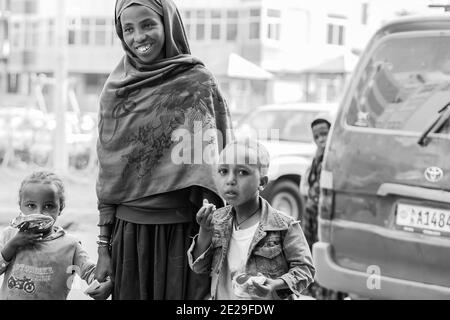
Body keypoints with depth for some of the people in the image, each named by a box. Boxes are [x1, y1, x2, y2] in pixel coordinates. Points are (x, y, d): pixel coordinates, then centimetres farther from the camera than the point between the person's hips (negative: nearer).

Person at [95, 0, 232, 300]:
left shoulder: (199, 83, -2)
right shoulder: (116, 89, 7)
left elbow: (215, 164, -3)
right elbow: (107, 173, 10)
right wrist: (104, 246, 7)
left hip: (183, 231, -3)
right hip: (129, 232, 3)